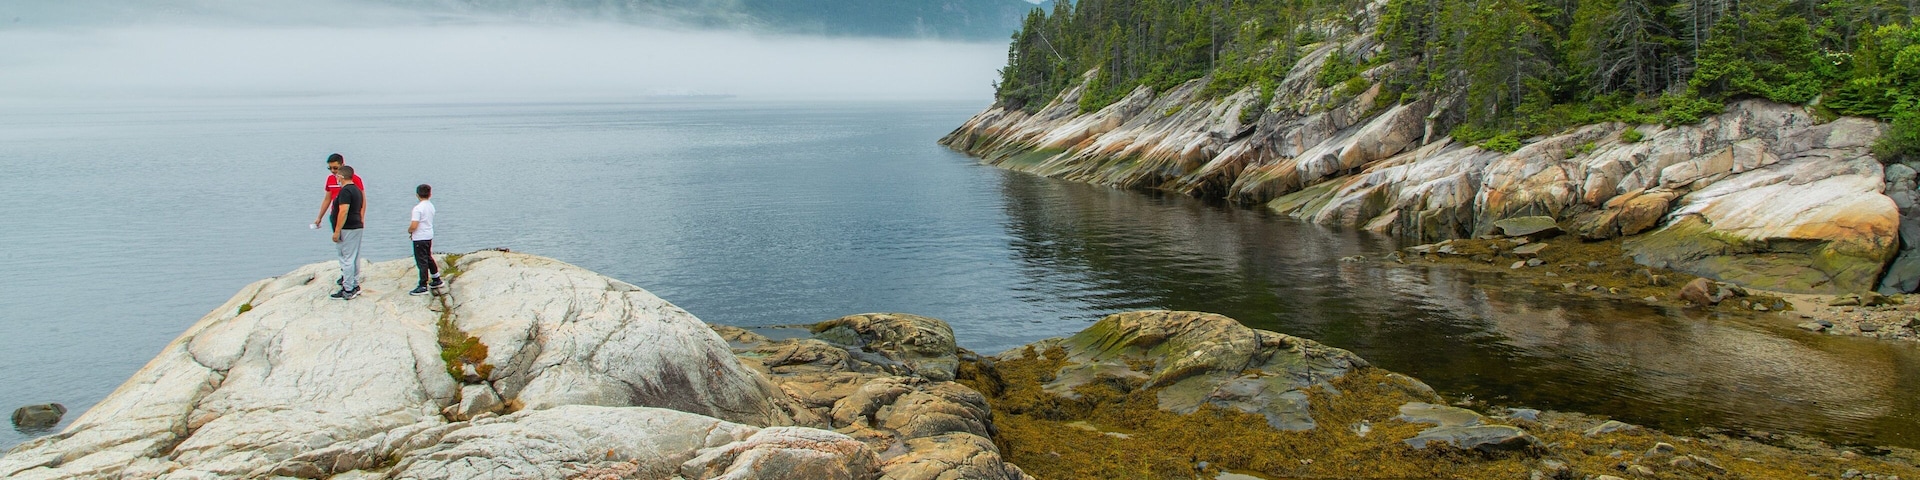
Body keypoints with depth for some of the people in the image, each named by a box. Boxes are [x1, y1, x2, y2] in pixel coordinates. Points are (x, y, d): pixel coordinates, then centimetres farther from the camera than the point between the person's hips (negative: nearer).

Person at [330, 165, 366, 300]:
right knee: (354, 258, 15)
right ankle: (355, 286, 21)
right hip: (357, 227, 10)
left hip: (347, 229, -10)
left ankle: (348, 291, -4)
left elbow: (343, 212, -23)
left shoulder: (345, 191, -16)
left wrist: (337, 231, -21)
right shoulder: (356, 189, 14)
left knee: (347, 259, -6)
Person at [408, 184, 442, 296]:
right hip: (429, 236, 8)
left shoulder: (418, 208, -19)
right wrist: (413, 230, 13)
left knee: (421, 261, -4)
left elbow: (414, 226, -24)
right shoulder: (431, 206, 6)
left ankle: (423, 286, -2)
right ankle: (436, 280, 32)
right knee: (429, 258, 22)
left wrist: (409, 231, -2)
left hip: (419, 238, -8)